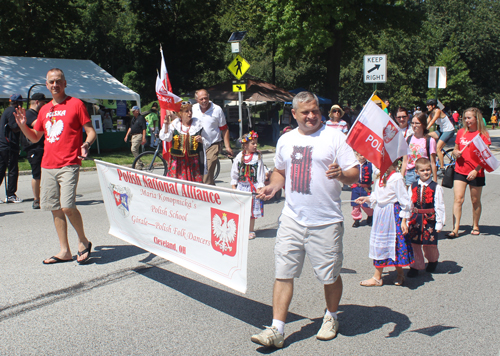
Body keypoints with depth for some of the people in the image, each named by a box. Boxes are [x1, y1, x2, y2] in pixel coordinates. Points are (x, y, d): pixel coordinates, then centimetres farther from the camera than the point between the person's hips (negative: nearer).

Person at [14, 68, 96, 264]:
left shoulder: (76, 104, 0)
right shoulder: (44, 109, 16)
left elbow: (91, 131, -2)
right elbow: (35, 137, 24)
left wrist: (86, 145, -22)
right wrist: (23, 125, 8)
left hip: (68, 164, -6)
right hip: (48, 165, 6)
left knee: (67, 206, -17)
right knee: (55, 209, 7)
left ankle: (83, 241, 6)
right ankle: (65, 251, 16)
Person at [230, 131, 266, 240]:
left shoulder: (258, 157, -3)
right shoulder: (239, 156, 0)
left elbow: (261, 173, -4)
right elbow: (234, 171, 7)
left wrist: (260, 187, -8)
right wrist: (234, 185, 6)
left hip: (253, 186, -1)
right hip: (241, 186, 2)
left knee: (252, 208, 4)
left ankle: (251, 230, 17)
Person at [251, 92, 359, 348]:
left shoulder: (334, 137, -3)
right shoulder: (285, 140, 11)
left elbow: (355, 173, -5)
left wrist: (340, 174, -26)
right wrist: (273, 186, 5)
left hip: (326, 221, -3)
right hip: (292, 218, 3)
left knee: (330, 275, 10)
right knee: (283, 273, 1)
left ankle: (331, 318, 35)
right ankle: (277, 329, 8)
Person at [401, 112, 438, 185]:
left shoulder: (430, 140, -2)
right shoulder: (408, 139, 9)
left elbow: (432, 162, -1)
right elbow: (405, 161, 10)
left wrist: (435, 181, -3)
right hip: (409, 174, 3)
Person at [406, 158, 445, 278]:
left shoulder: (436, 187, -4)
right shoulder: (412, 187, 5)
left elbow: (439, 206, -4)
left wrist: (439, 222, -8)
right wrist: (406, 220, 7)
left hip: (430, 219, -3)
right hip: (415, 218, 3)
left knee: (429, 243, 5)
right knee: (414, 243, 3)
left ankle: (433, 260, 34)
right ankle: (415, 266, 15)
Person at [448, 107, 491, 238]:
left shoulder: (483, 134, -3)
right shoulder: (461, 132, 8)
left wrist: (476, 170, -18)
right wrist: (456, 153, -5)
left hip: (476, 173, -2)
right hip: (460, 171, 2)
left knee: (475, 201, 10)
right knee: (458, 199, -7)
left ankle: (475, 226, 28)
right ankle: (455, 229, -8)